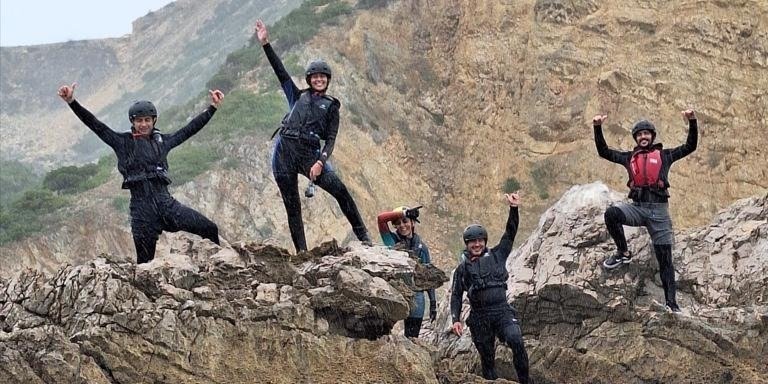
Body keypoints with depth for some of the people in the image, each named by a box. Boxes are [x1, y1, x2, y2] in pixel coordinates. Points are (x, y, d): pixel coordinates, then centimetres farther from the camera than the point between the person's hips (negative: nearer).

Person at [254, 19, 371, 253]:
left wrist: (320, 162, -12)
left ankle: (363, 236, -14)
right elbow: (280, 71, 12)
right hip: (284, 150, 2)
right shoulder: (298, 96, 20)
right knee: (292, 205, 0)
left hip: (309, 154, -2)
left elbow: (331, 139, 4)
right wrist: (265, 44, 3)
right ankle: (301, 251, 4)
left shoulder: (331, 106, 14)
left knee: (339, 189, -18)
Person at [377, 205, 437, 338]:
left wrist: (433, 303, 7)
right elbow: (381, 218, -13)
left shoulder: (421, 247, 8)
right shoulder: (391, 239, 4)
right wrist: (404, 212, -13)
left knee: (412, 338, 5)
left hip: (415, 297, 2)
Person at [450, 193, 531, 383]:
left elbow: (510, 234, 3)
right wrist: (456, 320, 1)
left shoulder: (496, 256, 11)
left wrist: (513, 209, -9)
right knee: (487, 357, 4)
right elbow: (456, 296, 12)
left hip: (502, 311, -1)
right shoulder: (462, 269, 11)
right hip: (479, 316, 1)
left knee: (516, 340, -26)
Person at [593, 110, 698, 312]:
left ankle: (671, 301, 1)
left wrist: (692, 122, -4)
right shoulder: (629, 157, 17)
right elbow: (604, 151, 16)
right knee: (611, 214, -30)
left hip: (659, 210, -1)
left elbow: (690, 146, 9)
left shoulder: (664, 155, 12)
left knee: (665, 258, -2)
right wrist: (598, 128, 5)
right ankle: (623, 253, -10)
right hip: (637, 207, 1)